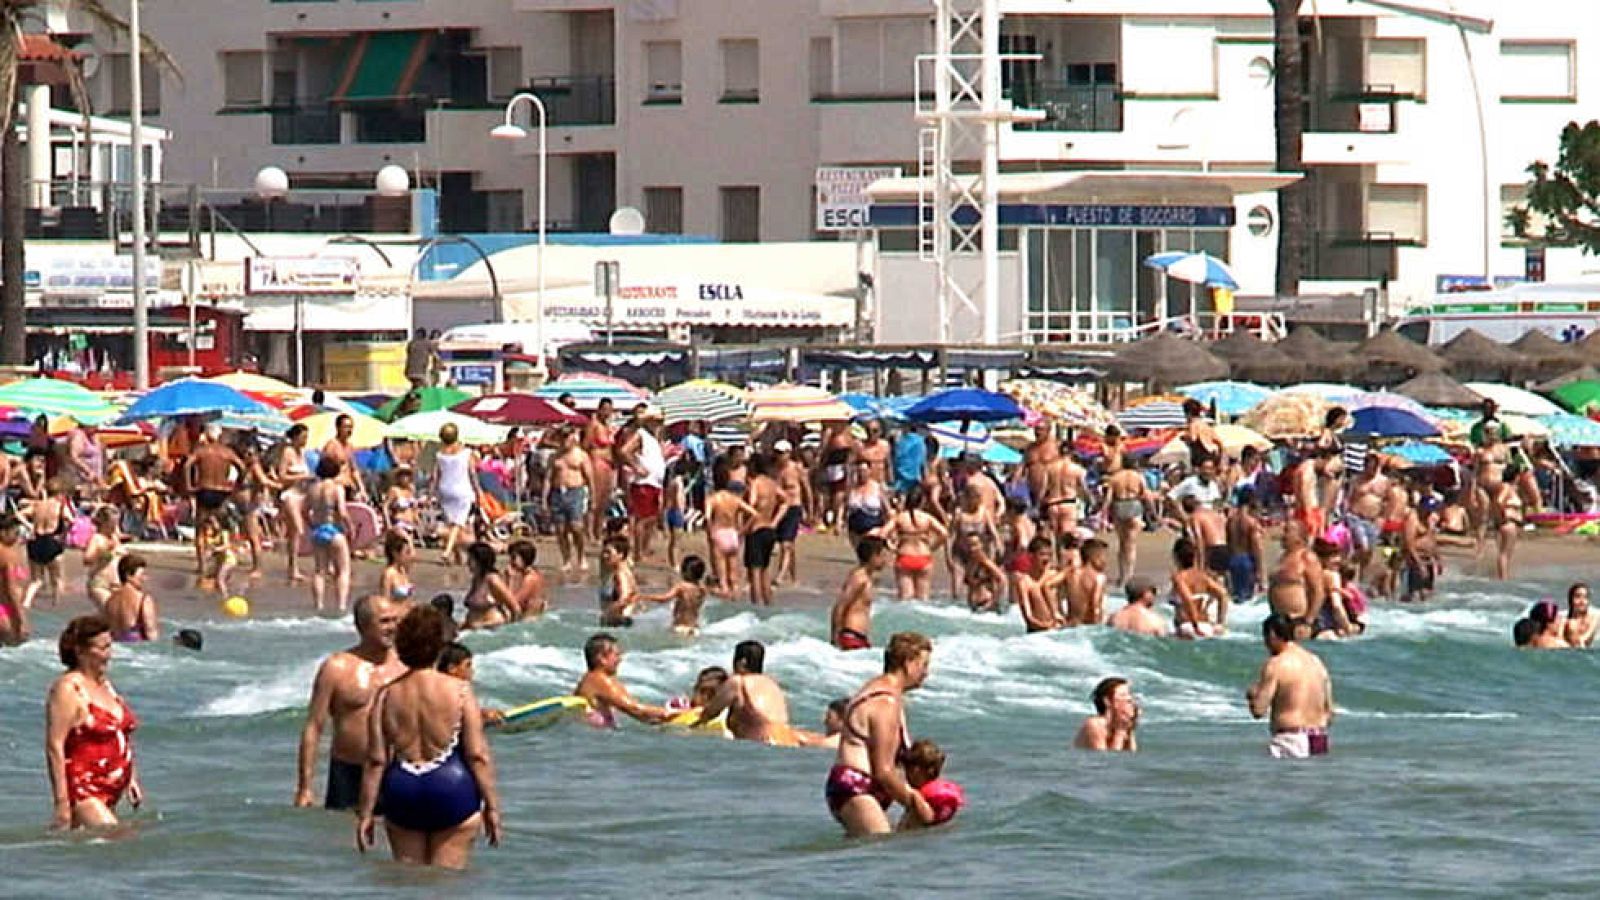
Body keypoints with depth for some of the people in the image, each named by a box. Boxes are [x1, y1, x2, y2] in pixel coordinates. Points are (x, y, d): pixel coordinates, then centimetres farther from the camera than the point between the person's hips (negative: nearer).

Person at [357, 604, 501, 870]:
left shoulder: (386, 696, 0)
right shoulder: (459, 691, -6)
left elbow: (376, 761, 0)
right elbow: (477, 755, -7)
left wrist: (366, 813, 6)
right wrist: (491, 805, 0)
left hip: (403, 796, 2)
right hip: (452, 789, -2)